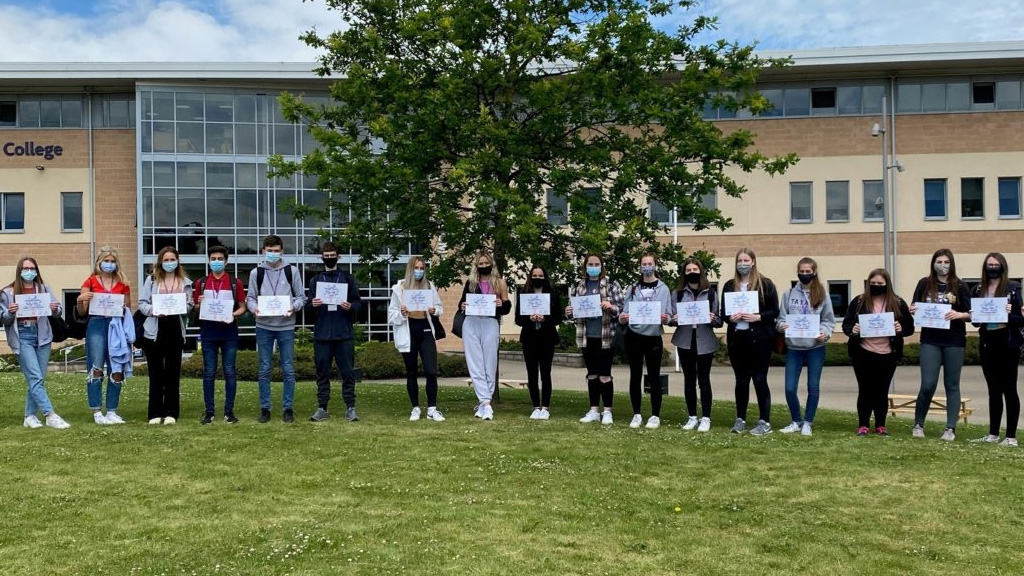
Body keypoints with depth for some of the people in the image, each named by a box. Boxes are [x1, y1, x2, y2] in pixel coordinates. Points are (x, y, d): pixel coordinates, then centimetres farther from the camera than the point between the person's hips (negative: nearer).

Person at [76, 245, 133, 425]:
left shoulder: (123, 284, 13)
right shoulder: (91, 282, 7)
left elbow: (129, 310, 18)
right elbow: (82, 312, 6)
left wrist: (124, 308, -3)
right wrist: (80, 300, -13)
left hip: (117, 327, 2)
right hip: (97, 325, -2)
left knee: (117, 371, 1)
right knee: (96, 369, -8)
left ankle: (111, 412, 9)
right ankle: (97, 412, -4)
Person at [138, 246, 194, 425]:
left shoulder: (185, 282, 9)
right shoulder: (151, 280, 5)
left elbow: (189, 306, 6)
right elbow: (142, 303, 2)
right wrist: (153, 310, -16)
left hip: (175, 331, 1)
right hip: (154, 331, -1)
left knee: (173, 373, 5)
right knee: (155, 374, 3)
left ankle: (171, 413, 11)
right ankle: (155, 413, 9)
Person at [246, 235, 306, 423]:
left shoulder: (292, 271, 4)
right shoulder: (256, 273, 5)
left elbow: (301, 296, 6)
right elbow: (250, 297, 8)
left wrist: (294, 307, -14)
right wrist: (254, 308, -13)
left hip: (286, 326, -1)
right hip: (264, 326, 1)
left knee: (288, 369, 2)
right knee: (264, 369, 5)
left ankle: (288, 408, 11)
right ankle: (265, 408, 13)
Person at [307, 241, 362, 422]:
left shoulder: (348, 278, 8)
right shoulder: (315, 280, 11)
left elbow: (359, 303, 6)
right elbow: (308, 305, 9)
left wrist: (351, 307, -15)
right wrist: (312, 304, -14)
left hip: (344, 334, -1)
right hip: (322, 334, 1)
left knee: (347, 371, 0)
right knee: (322, 372, 4)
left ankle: (350, 407, 6)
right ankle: (322, 408, 10)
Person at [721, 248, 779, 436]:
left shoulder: (765, 284, -1)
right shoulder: (729, 285, 10)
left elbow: (774, 311, -3)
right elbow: (723, 312, 12)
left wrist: (757, 317, -18)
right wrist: (730, 317, -9)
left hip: (759, 338, -3)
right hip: (736, 338, 4)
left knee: (760, 380, -1)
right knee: (741, 380, 10)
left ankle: (765, 422, 7)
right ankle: (740, 419, 18)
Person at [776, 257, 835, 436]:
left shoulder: (822, 295, 2)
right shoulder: (789, 294, 4)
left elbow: (829, 321, 3)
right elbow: (781, 317, 6)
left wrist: (825, 333, -16)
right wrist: (782, 326, -15)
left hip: (816, 347, -1)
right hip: (793, 347, 1)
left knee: (813, 387, 6)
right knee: (790, 388, -1)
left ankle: (808, 423, 20)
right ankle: (796, 421, 20)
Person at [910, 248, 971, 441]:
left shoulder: (959, 286, 1)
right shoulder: (924, 284, 4)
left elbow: (972, 314, 1)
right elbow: (915, 310, 12)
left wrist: (960, 315, -19)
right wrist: (913, 311, -10)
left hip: (954, 341, 0)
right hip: (930, 341, 0)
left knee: (952, 385, 5)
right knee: (928, 385, -6)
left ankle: (950, 428, 11)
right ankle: (918, 424, 12)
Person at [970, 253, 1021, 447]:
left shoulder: (1013, 289, -4)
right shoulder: (979, 290, 8)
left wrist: (1009, 315, -24)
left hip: (1008, 343, -5)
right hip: (987, 344, 5)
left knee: (1009, 389, -1)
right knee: (993, 390, 12)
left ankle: (1011, 436, 4)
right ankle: (993, 434, 18)